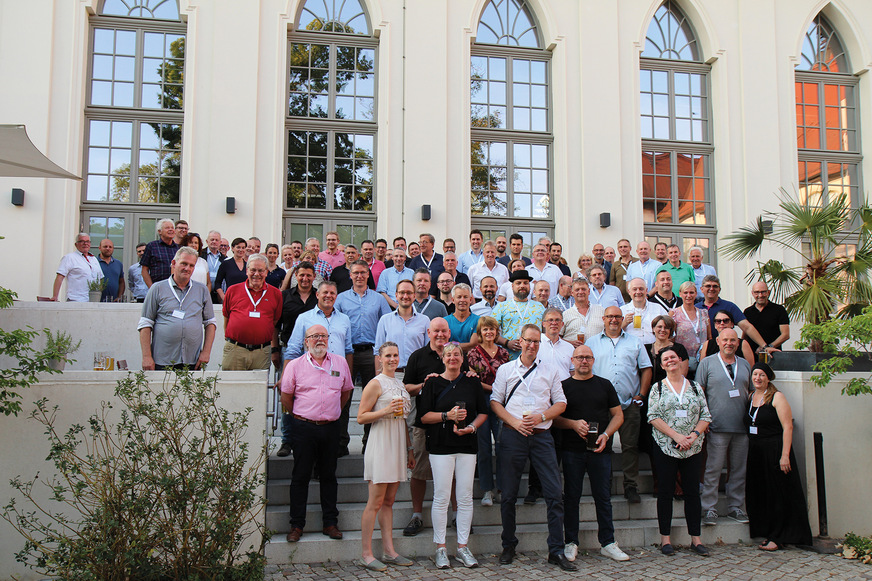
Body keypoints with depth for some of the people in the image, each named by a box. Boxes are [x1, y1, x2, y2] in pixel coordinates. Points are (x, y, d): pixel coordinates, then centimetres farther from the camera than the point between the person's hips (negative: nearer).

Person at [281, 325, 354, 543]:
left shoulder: (340, 363, 7)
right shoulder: (295, 365, 0)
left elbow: (346, 393, 16)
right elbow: (286, 397, 5)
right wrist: (301, 417, 7)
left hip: (330, 428, 2)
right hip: (304, 428, -2)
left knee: (329, 476, 9)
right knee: (300, 476, 3)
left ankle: (330, 523, 17)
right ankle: (297, 525, 11)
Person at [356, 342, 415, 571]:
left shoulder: (399, 384, 17)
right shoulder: (375, 384, -6)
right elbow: (361, 417, -9)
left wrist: (409, 449, 20)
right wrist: (386, 410, -21)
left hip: (398, 445, 7)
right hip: (381, 444, -7)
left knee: (389, 501, 10)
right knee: (375, 502, -5)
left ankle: (389, 552, 14)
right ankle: (366, 554, 0)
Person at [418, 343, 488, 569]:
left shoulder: (472, 382, 10)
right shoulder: (433, 383, 3)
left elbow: (483, 412, 13)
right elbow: (423, 416, -1)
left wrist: (472, 426, -6)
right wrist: (448, 416, -14)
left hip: (467, 445, 3)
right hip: (441, 446, -2)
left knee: (465, 497, 4)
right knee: (441, 497, -2)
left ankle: (463, 546, 15)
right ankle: (441, 548, 9)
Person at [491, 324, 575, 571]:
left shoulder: (550, 372, 13)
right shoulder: (505, 370, 11)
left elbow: (561, 404, 11)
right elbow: (495, 402, 7)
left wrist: (541, 416, -7)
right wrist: (514, 421, -8)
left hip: (541, 435, 1)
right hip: (512, 435, 0)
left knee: (555, 493, -6)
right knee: (508, 494, 4)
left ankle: (556, 551, 1)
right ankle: (508, 546, 19)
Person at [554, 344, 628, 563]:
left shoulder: (604, 385, 11)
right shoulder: (564, 386, 6)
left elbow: (618, 415, 10)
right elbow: (554, 417, 4)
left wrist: (606, 435, -6)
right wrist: (574, 424, -13)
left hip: (600, 449, 1)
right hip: (572, 449, -1)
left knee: (603, 497, 4)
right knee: (571, 496, 4)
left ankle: (607, 543, 13)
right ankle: (571, 543, 13)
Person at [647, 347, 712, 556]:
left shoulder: (695, 387, 9)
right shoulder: (658, 388, 4)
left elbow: (706, 416, 6)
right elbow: (653, 416, -5)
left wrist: (695, 434, -11)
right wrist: (676, 436, -15)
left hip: (693, 449, 2)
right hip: (665, 447, -2)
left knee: (692, 491, 4)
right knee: (666, 491, 1)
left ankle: (696, 539, 12)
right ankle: (665, 538, 9)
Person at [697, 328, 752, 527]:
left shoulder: (745, 365, 14)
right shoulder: (707, 363, 2)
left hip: (742, 427, 4)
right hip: (717, 427, -4)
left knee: (739, 469, 9)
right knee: (713, 469, -3)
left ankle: (735, 507, 20)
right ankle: (709, 509, 4)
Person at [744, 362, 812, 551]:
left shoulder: (777, 397, -7)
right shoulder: (749, 397, 11)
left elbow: (787, 427, -13)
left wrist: (785, 454, -20)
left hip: (774, 450, -6)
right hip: (755, 452, 6)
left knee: (778, 493, 0)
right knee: (760, 493, 9)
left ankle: (778, 538, 6)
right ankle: (768, 533, 18)